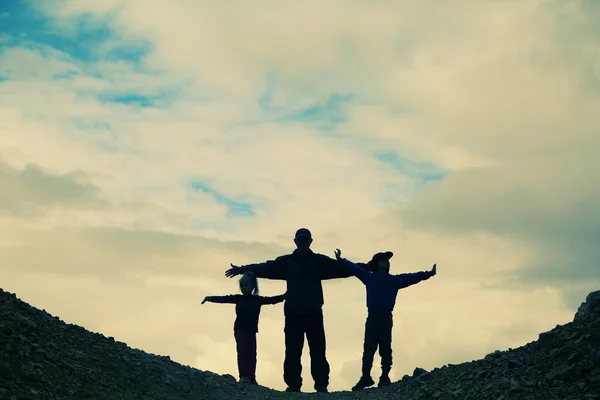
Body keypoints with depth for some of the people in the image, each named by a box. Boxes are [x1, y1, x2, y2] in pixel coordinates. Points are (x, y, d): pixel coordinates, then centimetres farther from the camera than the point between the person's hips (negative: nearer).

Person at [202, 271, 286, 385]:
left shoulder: (258, 300, 6)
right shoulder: (238, 298, 3)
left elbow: (273, 300, 5)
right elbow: (223, 299, -2)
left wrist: (285, 296, -5)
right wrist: (210, 298, -11)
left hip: (251, 331, 2)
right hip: (240, 329, -2)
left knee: (251, 354, 3)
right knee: (242, 352, -11)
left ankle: (251, 377, 9)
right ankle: (244, 376, -15)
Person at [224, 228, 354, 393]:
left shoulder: (319, 261, 7)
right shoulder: (286, 262, 10)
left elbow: (343, 268, -1)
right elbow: (265, 268, 4)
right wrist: (242, 269, -6)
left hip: (314, 314, -1)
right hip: (293, 314, 1)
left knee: (318, 351, -1)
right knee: (292, 351, 0)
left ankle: (321, 384, 2)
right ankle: (293, 384, 4)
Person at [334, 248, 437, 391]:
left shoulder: (395, 280, 8)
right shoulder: (369, 277, 11)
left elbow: (411, 277, 0)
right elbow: (355, 268, 14)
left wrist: (428, 274, -9)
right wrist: (341, 260, 13)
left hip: (385, 318, -1)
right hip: (372, 318, 1)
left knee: (385, 349, 0)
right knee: (368, 348, 0)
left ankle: (385, 377, 3)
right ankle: (366, 377, 1)